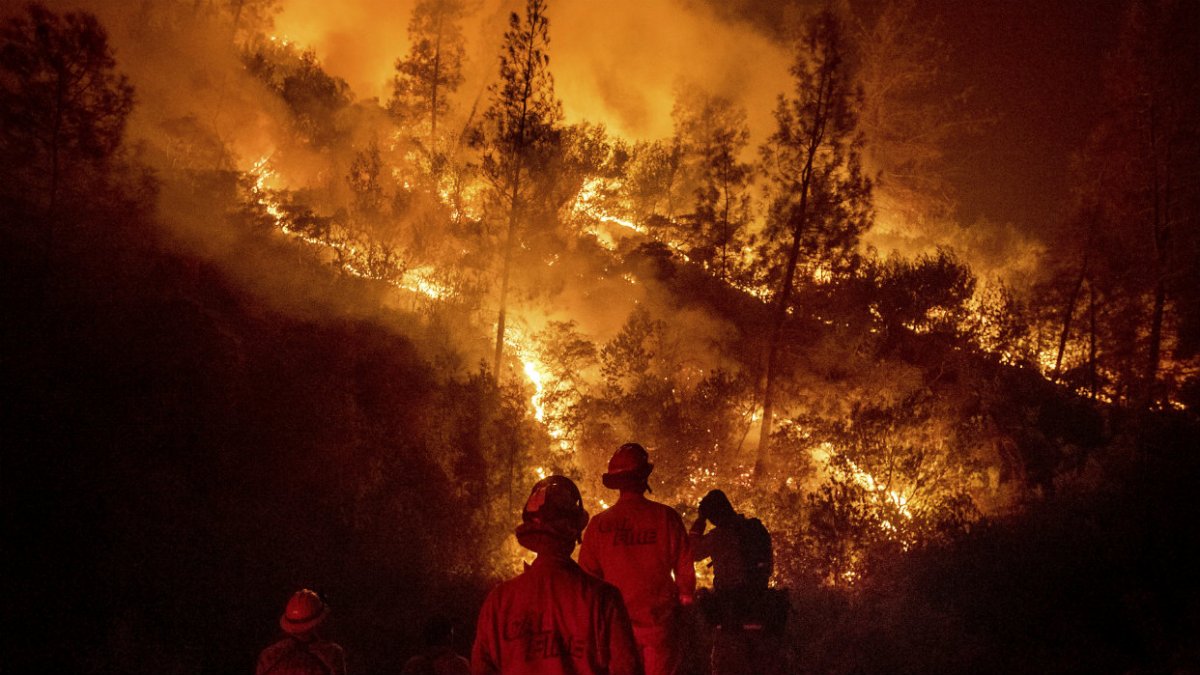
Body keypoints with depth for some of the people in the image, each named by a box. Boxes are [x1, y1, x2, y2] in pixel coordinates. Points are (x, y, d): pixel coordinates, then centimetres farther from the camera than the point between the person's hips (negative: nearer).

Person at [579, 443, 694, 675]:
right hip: (659, 621, -1)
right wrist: (686, 597, 15)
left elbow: (587, 575, 0)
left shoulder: (599, 524, -3)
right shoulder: (666, 517, -7)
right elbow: (685, 568, -4)